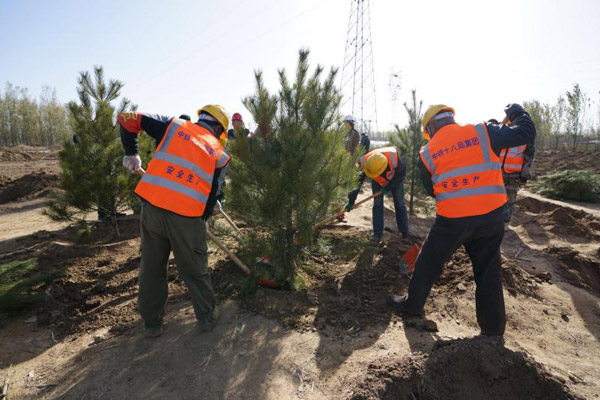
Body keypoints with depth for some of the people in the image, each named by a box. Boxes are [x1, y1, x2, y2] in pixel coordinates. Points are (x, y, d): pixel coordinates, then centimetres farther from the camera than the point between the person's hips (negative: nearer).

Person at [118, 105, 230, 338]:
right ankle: (207, 318, 32)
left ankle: (152, 323, 34)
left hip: (152, 206, 2)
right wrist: (203, 219, 20)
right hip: (187, 215, -2)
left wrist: (131, 152, 21)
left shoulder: (173, 126, 11)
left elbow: (129, 118, 10)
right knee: (194, 270, 15)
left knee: (151, 268, 18)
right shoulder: (219, 153, 9)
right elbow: (212, 193, 8)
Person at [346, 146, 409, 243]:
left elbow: (402, 173, -21)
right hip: (377, 181, 1)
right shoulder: (365, 163, -38)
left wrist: (389, 187, -25)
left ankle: (405, 233, 17)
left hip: (395, 179, -1)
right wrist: (351, 201, -26)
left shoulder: (394, 158, -42)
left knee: (400, 204, 4)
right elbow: (358, 182, -27)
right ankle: (377, 234, 0)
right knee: (377, 204, -8)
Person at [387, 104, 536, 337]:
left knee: (429, 263, 16)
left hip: (452, 220, -1)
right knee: (488, 270, 16)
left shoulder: (427, 153, 2)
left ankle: (411, 305, 33)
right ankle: (493, 326, 29)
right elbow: (526, 133, 5)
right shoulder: (483, 132, 0)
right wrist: (517, 112, 24)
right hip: (490, 217, 2)